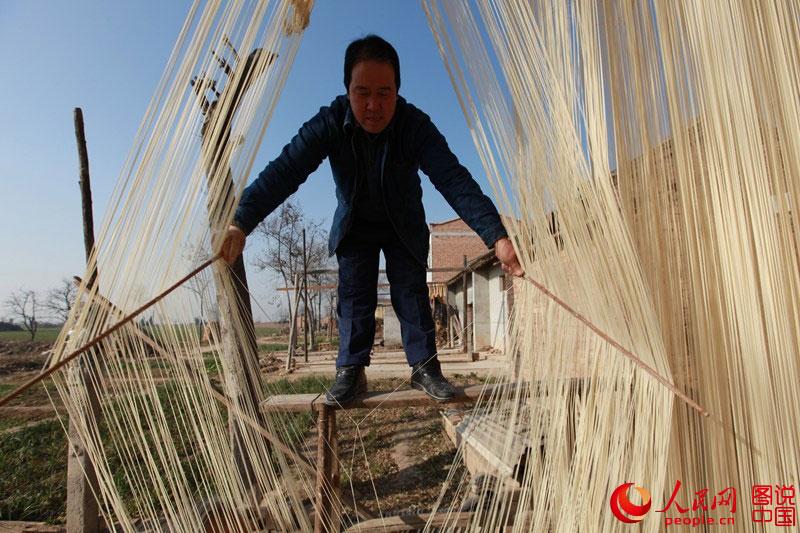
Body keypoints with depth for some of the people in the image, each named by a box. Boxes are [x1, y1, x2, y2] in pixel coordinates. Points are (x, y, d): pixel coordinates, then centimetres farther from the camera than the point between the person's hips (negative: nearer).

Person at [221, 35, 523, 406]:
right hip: (354, 226, 1)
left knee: (411, 292, -4)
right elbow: (284, 171, -32)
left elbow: (454, 181, -38)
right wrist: (241, 224, -43)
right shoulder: (330, 123, -24)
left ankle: (424, 367, 7)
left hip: (404, 226, 0)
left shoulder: (415, 125, -28)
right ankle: (351, 370, 4)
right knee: (354, 294, -5)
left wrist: (496, 236, -50)